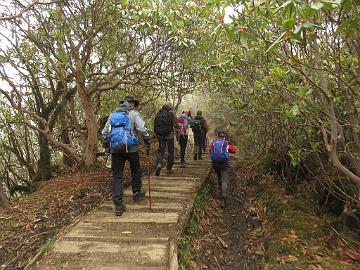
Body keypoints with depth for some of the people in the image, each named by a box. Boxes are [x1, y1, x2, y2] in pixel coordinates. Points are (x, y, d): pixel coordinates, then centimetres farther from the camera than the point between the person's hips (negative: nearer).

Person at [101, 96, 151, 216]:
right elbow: (142, 128, -10)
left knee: (117, 176, 6)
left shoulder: (113, 114, 16)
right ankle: (137, 193, 33)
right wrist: (147, 139, 4)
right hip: (130, 147, -3)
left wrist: (109, 143, 27)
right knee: (135, 169, 21)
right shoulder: (133, 113, 2)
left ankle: (118, 205, 5)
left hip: (115, 148, 3)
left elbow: (104, 133, 16)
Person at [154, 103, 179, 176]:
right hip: (169, 134, -3)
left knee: (160, 149, 9)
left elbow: (155, 125, 9)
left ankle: (158, 163, -17)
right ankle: (169, 169, 11)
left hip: (160, 135, 3)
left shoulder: (158, 113, 10)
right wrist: (178, 127, 11)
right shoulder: (171, 113, -2)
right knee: (170, 151, 7)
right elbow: (175, 124, -9)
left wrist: (156, 133, 16)